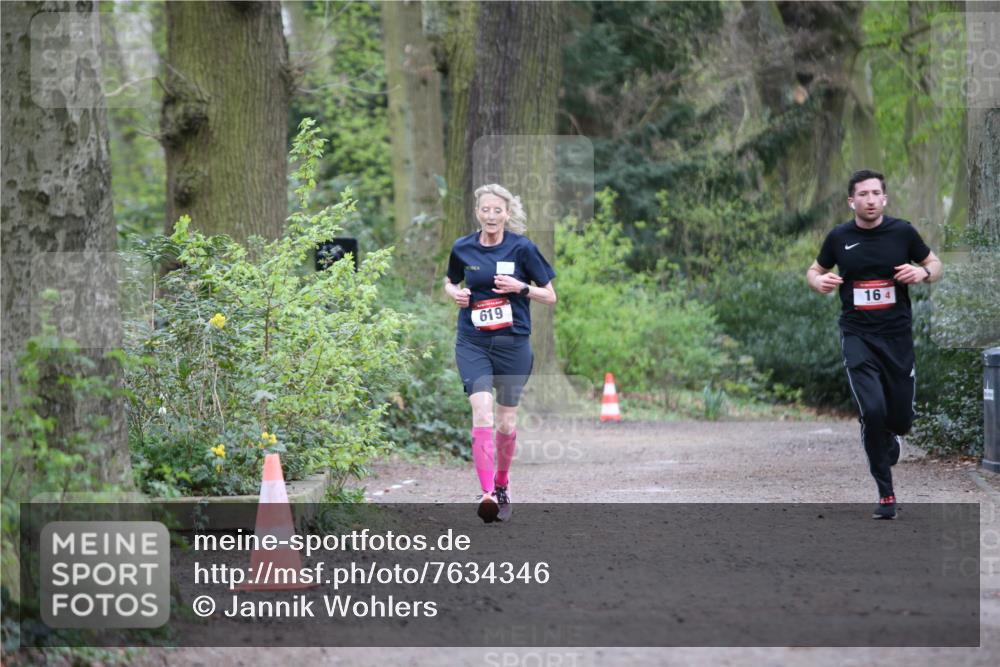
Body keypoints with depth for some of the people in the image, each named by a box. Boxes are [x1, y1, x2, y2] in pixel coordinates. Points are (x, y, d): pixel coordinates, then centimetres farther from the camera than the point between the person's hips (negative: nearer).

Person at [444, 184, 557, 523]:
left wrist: (521, 287, -16)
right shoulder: (462, 248, 1)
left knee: (507, 422, 8)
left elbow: (550, 296, 1)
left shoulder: (522, 248, -5)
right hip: (473, 343, 0)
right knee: (482, 411, -19)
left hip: (513, 343, 0)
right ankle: (487, 493, -26)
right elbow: (450, 282, 21)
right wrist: (455, 293, -1)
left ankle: (501, 485, 32)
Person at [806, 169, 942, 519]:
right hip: (858, 336, -1)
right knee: (872, 409, -17)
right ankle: (886, 494, -5)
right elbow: (814, 271, 14)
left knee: (900, 418, 4)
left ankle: (886, 438, 44)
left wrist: (922, 272, -13)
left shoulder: (902, 231, -2)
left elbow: (935, 264, 10)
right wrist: (820, 282, -9)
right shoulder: (839, 237, -1)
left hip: (898, 336, 1)